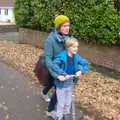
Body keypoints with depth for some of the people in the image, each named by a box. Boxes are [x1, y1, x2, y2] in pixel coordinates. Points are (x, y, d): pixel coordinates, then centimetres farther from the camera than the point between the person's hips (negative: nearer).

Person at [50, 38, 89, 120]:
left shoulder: (76, 57, -7)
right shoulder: (62, 56, -24)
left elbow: (86, 64, 1)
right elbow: (54, 65, -36)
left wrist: (81, 71, -16)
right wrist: (63, 74, -38)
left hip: (70, 83, 5)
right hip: (61, 83, -5)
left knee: (68, 101, 23)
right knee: (61, 102, 10)